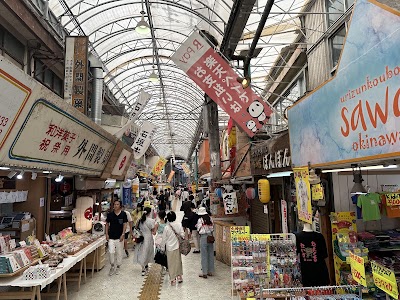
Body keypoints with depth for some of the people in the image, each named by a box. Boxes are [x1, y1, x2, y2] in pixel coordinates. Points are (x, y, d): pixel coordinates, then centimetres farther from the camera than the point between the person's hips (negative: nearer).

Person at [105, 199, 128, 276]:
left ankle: (118, 267, 25)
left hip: (119, 237, -1)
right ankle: (112, 266, 16)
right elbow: (107, 224, 7)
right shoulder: (110, 214, 0)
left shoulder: (123, 214, -4)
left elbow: (125, 225, -4)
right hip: (111, 237, 1)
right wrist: (106, 234, -1)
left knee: (119, 253, 8)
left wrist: (123, 234, -11)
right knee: (111, 252, -6)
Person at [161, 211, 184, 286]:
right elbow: (182, 234, -4)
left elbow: (164, 239, -7)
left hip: (170, 248, -3)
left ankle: (173, 279, 15)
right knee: (178, 261, 19)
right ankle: (179, 276, 26)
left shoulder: (167, 227, -15)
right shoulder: (179, 225, -9)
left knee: (171, 263, 9)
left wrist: (162, 248, 6)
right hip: (177, 246, 3)